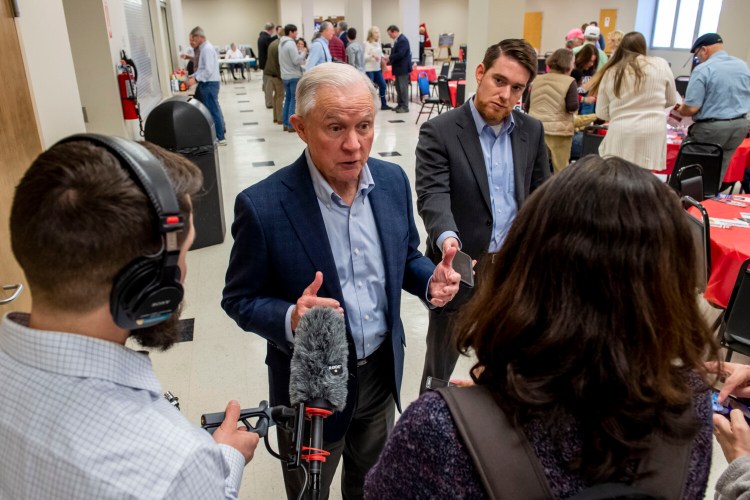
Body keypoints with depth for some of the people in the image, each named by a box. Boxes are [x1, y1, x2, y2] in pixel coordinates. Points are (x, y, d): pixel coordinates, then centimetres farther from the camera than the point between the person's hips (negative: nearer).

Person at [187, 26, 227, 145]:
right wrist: (193, 76, 11)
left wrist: (195, 79, -20)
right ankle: (220, 131, 24)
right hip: (207, 83, 9)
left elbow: (208, 70, -23)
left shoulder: (207, 49, -17)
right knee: (214, 109, 15)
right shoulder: (204, 48, 13)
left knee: (213, 110, -4)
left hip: (209, 83, -9)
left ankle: (220, 137, 1)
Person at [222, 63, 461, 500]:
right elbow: (240, 300, -13)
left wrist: (431, 281, -16)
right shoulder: (262, 205, -24)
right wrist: (290, 319, -34)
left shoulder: (393, 180, -9)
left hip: (383, 369, 5)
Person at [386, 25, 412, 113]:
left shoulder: (402, 40, -17)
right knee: (398, 87, 14)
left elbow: (400, 54, -24)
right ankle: (400, 105, 22)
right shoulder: (398, 40, 13)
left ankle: (405, 107, 0)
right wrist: (389, 59, 4)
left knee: (403, 88, -5)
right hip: (399, 68, 10)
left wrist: (389, 58, -15)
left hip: (403, 68, -10)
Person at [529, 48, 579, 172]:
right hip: (559, 130, -4)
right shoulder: (569, 82, -6)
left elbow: (527, 106, 14)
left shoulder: (537, 79, 9)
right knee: (561, 170, 4)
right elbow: (572, 107, -14)